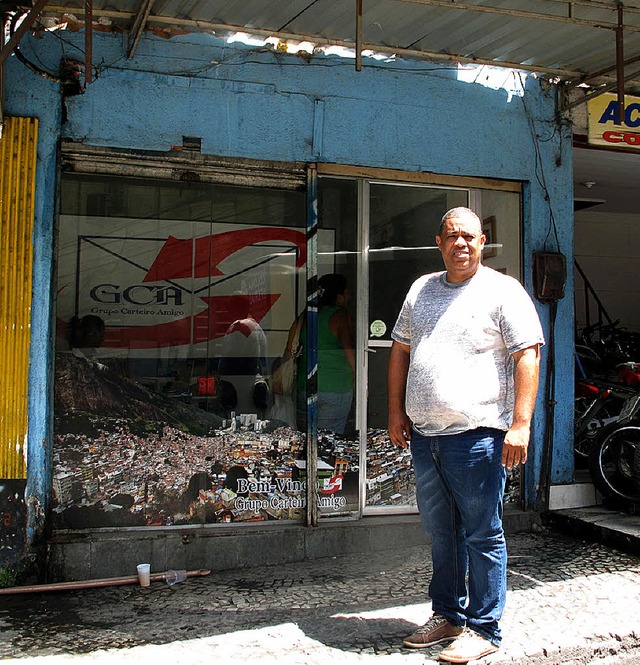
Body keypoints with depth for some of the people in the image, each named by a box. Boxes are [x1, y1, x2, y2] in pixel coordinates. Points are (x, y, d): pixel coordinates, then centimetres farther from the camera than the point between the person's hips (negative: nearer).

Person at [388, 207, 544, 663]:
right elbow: (401, 350, 20)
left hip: (476, 435, -6)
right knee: (442, 533, 16)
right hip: (424, 436, 6)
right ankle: (447, 616, 31)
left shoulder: (502, 290, -3)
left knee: (482, 536, 3)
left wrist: (521, 423, -17)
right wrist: (397, 411, 12)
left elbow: (528, 355, -9)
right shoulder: (421, 290, 15)